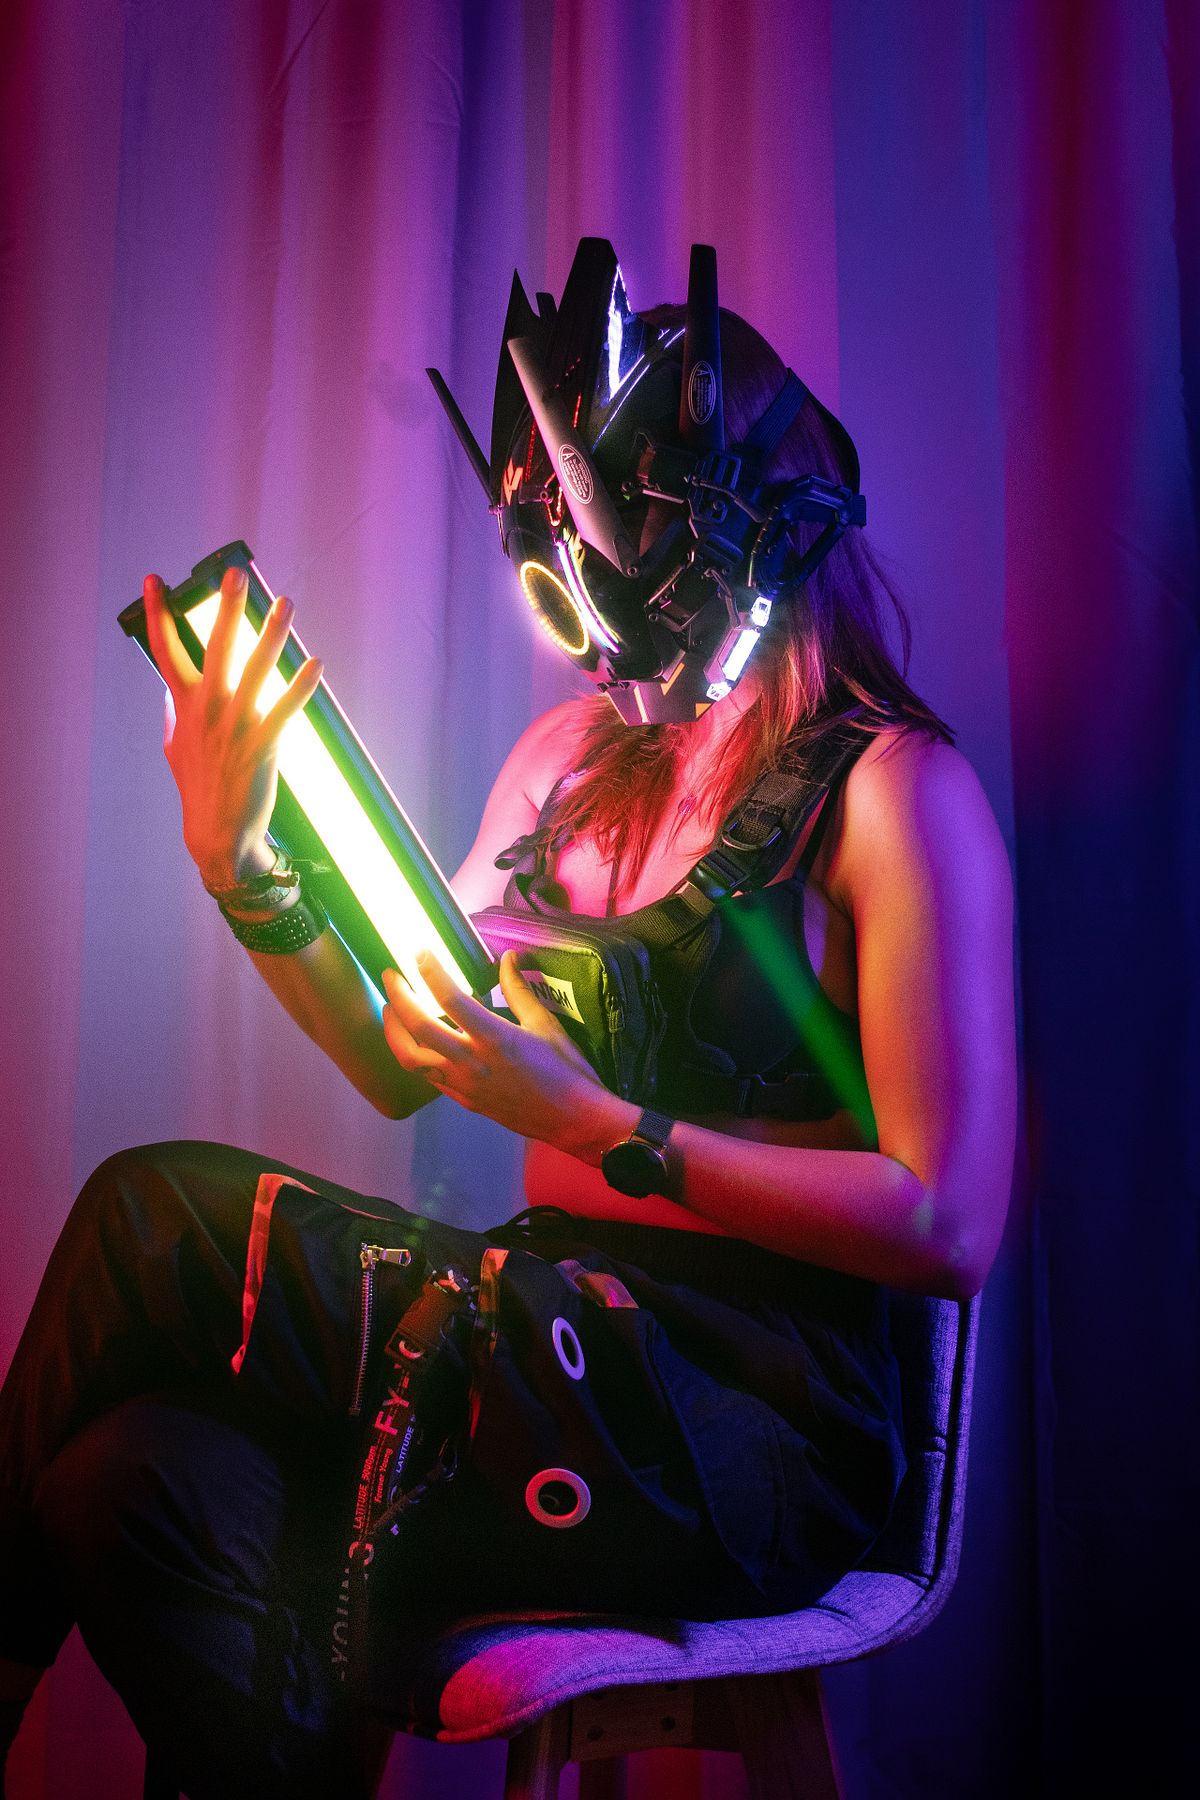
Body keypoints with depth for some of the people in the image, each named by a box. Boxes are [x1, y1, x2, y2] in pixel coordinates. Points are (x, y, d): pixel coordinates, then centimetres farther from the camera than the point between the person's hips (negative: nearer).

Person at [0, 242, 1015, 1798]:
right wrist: (237, 859, -1)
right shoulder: (572, 754, 11)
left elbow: (950, 1229, -14)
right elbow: (401, 1069, 13)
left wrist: (596, 1125, -20)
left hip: (749, 1429, -6)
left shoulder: (889, 789, -10)